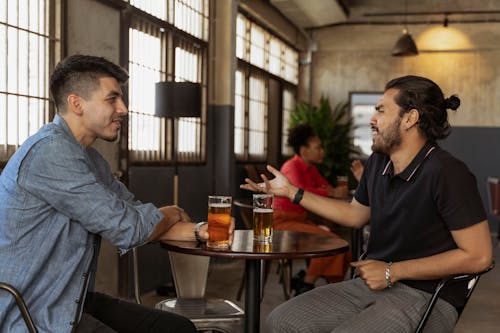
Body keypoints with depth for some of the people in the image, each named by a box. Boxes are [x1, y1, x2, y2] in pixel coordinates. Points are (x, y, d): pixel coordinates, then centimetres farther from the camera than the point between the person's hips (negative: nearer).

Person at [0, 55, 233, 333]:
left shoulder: (92, 160, 12)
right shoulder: (51, 152, -21)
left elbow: (138, 214, 11)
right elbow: (128, 229, -20)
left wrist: (197, 230, -6)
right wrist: (175, 214, 0)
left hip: (74, 303, 10)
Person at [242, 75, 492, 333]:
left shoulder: (446, 173, -18)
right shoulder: (378, 162, 6)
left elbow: (478, 256, -18)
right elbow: (354, 215, 24)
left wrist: (392, 271, -15)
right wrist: (291, 191, 20)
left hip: (426, 297, -7)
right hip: (371, 283, 7)